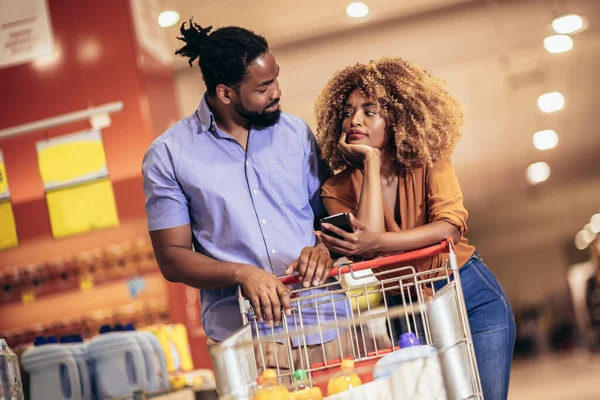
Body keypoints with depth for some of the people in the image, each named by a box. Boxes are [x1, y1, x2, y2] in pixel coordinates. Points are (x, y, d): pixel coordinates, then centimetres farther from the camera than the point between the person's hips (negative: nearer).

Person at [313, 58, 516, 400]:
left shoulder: (429, 163, -5)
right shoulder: (338, 189, -5)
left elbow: (451, 228, -21)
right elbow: (368, 242, -23)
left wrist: (378, 243, -35)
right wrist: (371, 161, -17)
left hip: (472, 295, 0)